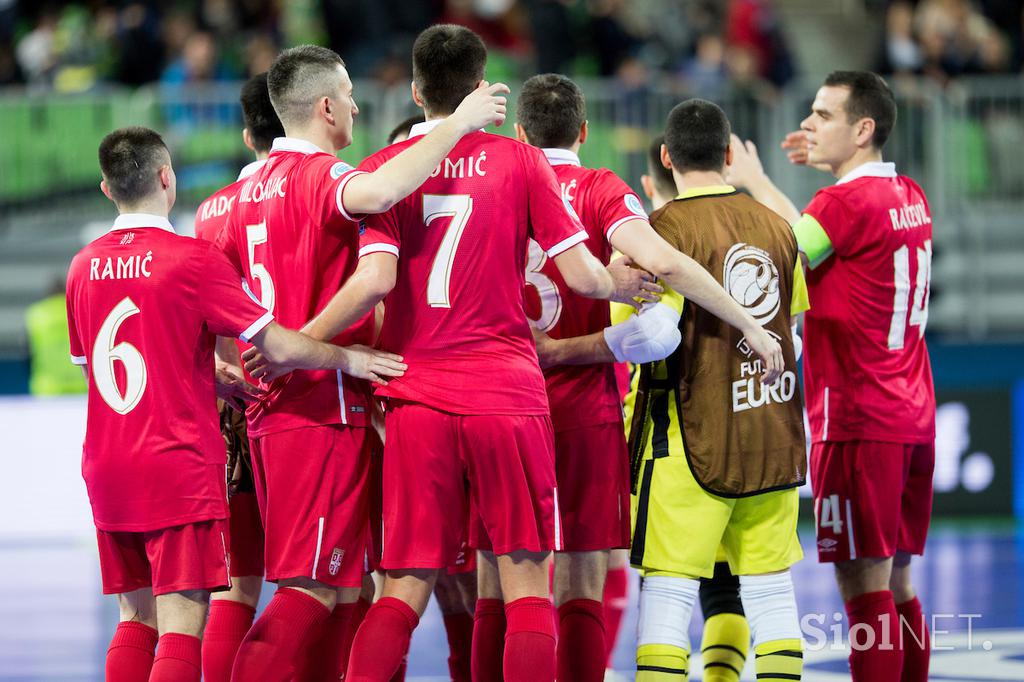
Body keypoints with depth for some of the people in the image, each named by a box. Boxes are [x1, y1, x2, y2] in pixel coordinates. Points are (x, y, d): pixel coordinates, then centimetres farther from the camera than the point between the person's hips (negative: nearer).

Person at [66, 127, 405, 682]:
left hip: (106, 469, 6)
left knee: (135, 619, 12)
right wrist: (350, 359, 3)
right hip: (179, 466, -6)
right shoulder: (193, 260, -10)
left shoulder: (84, 267, 8)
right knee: (182, 624, -7)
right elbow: (281, 347, -12)